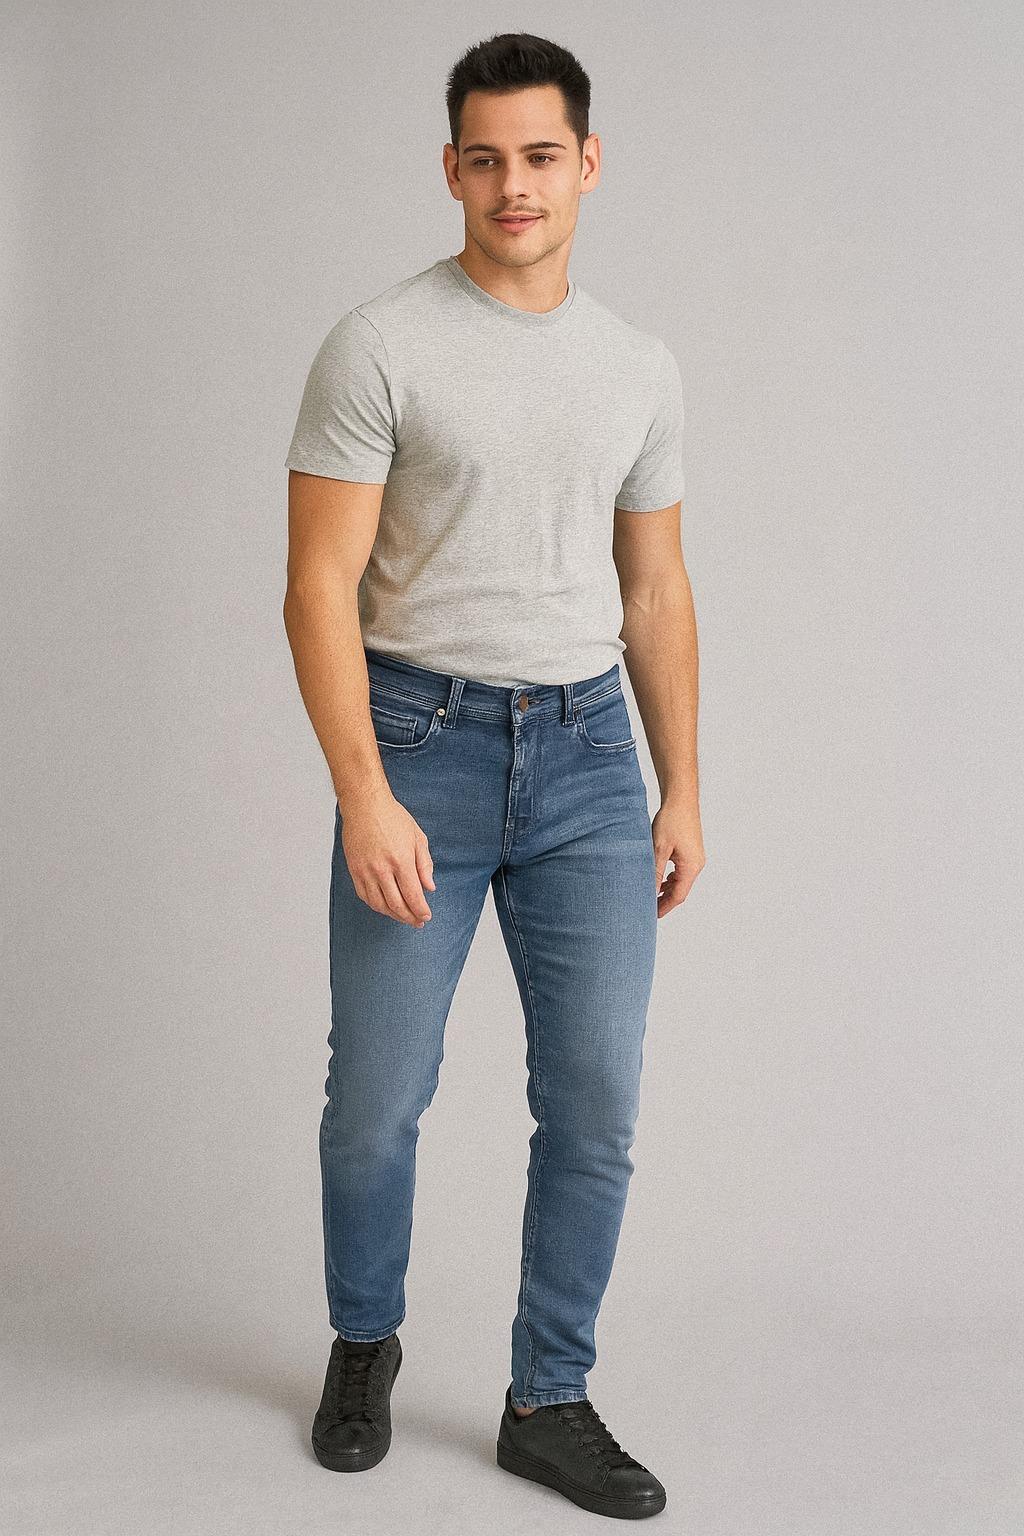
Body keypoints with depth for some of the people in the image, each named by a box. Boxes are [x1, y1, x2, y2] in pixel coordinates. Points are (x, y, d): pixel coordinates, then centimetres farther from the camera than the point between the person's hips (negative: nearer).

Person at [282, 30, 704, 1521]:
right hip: (420, 742, -3)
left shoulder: (642, 367, 9)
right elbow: (323, 585, -11)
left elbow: (655, 591, 14)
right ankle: (364, 1344, 34)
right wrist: (364, 794, -20)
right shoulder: (379, 345, -6)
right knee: (378, 1100, 6)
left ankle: (549, 1402, 20)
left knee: (596, 1105, 3)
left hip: (586, 754, 4)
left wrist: (681, 791, 10)